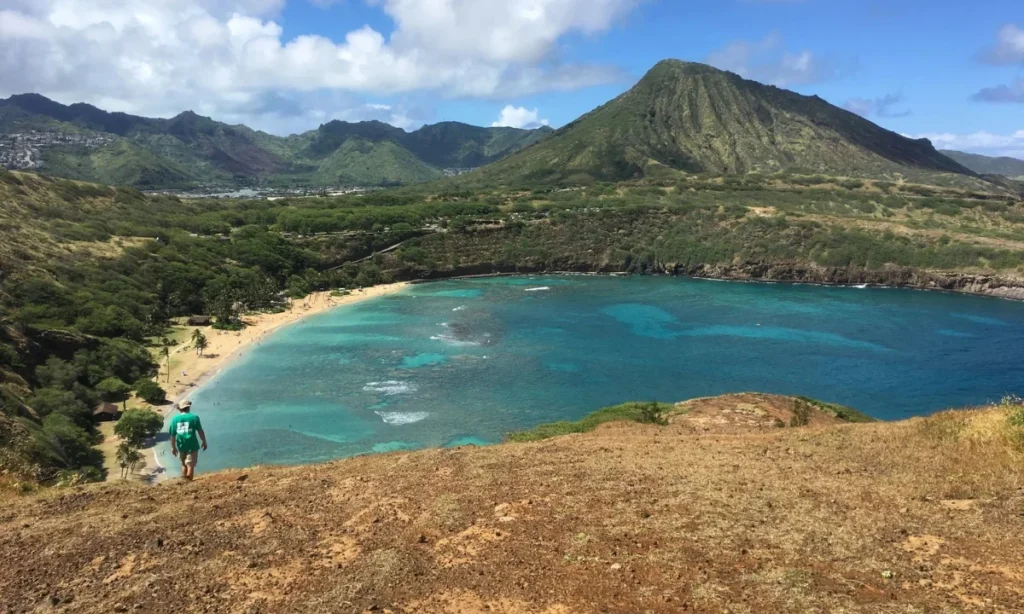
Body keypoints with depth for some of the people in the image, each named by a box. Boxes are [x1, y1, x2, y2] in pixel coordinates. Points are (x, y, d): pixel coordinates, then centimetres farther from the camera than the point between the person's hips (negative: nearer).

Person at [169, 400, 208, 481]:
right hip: (192, 445, -4)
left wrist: (173, 447, 13)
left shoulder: (174, 419, 2)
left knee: (184, 464, 21)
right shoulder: (194, 417, -6)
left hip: (181, 446, 4)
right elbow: (200, 431, -6)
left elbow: (172, 435, 3)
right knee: (190, 465, 3)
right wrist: (204, 442, 5)